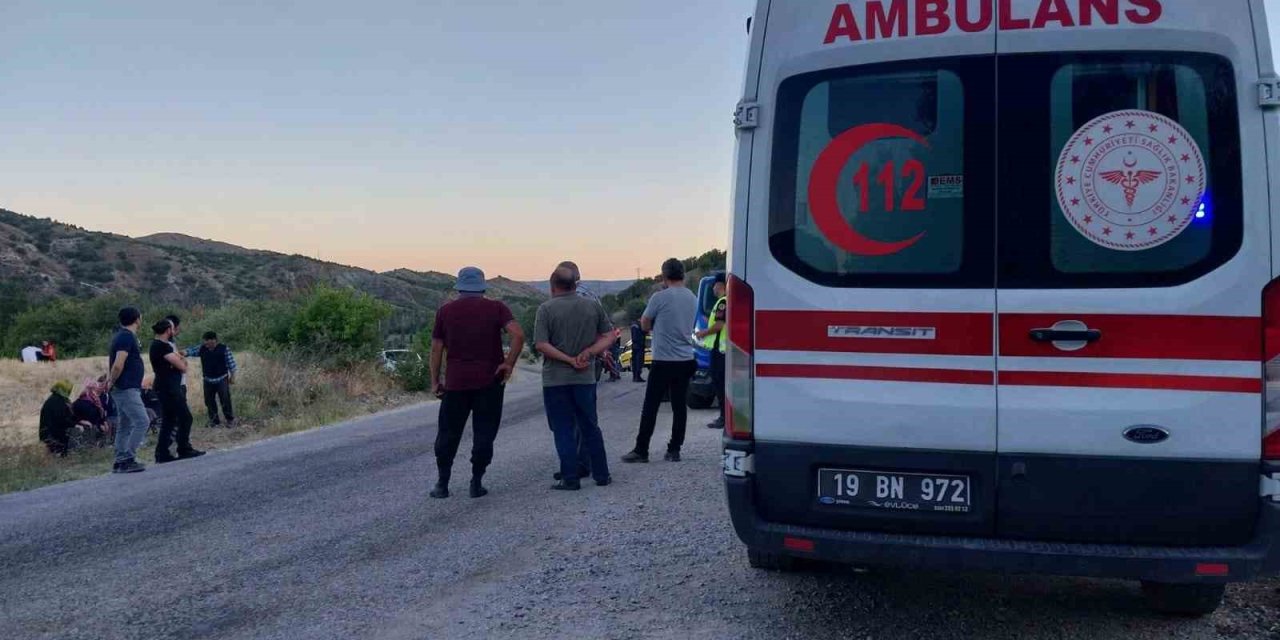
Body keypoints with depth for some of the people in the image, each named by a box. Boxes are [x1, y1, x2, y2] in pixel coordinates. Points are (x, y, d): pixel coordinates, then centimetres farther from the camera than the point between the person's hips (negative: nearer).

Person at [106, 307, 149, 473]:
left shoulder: (122, 335, 17)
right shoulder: (127, 337, -15)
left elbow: (116, 364, 25)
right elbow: (118, 365, -22)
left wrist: (111, 380, 17)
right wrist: (112, 382, -10)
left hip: (125, 389, 10)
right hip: (127, 389, -10)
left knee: (125, 426, 12)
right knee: (141, 422, -14)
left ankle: (120, 462, 14)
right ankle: (128, 459, -15)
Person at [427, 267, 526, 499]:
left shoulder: (446, 311, 3)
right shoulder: (496, 308, -2)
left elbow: (436, 348, 3)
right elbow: (518, 334, -17)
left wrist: (435, 380, 10)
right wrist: (509, 363, -8)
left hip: (455, 382, 1)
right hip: (489, 382, -1)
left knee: (448, 434, 11)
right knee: (484, 434, 7)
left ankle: (442, 484, 14)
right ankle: (477, 484, 7)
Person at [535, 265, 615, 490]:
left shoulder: (546, 309, -8)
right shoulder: (593, 307, 4)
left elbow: (540, 345, -17)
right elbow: (609, 335, 4)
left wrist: (569, 360, -13)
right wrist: (588, 352, -6)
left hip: (555, 379, -4)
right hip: (585, 377, 4)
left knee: (564, 431, 3)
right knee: (590, 427, 15)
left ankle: (570, 479, 4)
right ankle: (601, 475, 19)